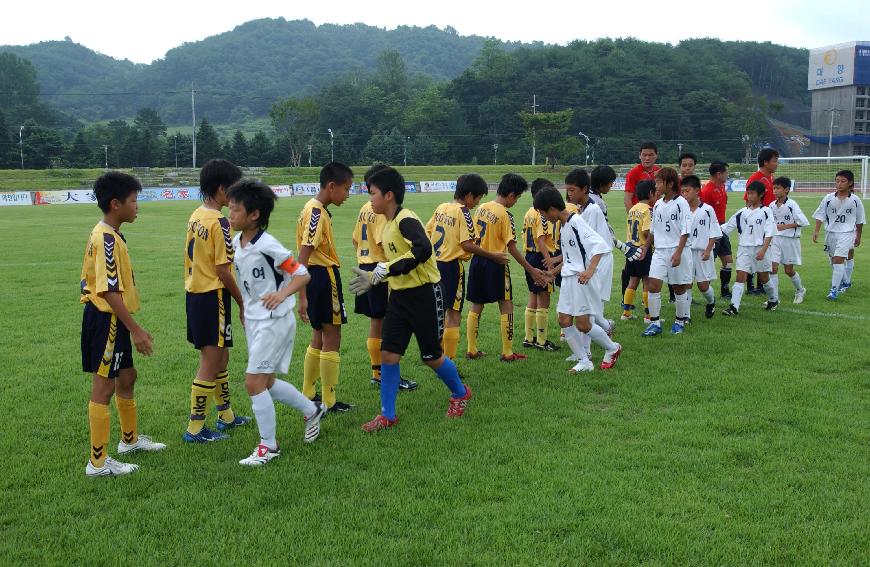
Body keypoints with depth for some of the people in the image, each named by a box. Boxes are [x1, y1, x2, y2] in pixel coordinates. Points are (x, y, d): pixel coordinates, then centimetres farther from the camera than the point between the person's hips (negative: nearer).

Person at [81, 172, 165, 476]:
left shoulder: (109, 235, 11)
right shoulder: (107, 239, -21)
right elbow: (109, 291, -25)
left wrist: (131, 326, 21)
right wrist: (136, 330, -23)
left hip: (114, 320, 10)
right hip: (105, 321, -10)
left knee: (126, 377, 22)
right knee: (103, 388, -2)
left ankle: (130, 439, 40)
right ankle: (98, 462, 8)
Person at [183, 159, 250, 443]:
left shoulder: (196, 217, 9)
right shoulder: (218, 222, -18)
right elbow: (223, 271, -19)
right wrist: (243, 304, -10)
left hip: (194, 294, 9)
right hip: (212, 296, -9)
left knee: (220, 356, 20)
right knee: (211, 362, -1)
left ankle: (226, 415, 33)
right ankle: (195, 428, 5)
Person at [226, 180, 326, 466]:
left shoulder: (267, 246, -20)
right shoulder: (237, 242, 3)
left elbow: (302, 274, -19)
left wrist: (282, 294, -35)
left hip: (274, 321, -9)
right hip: (253, 320, 9)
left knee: (254, 382, -9)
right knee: (266, 382, 16)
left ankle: (268, 446, 6)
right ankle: (312, 410, 38)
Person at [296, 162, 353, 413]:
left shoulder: (315, 209, 12)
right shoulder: (316, 213, -18)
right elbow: (303, 258, -22)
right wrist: (302, 297, -24)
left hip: (317, 276, 10)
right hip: (323, 277, -10)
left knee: (320, 337, 19)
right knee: (332, 339, 0)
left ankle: (308, 395, 28)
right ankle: (329, 402, 9)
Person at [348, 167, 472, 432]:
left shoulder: (406, 220, -18)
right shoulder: (388, 225, 11)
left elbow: (423, 249, -36)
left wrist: (388, 269, -30)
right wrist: (373, 278, 14)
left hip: (424, 295, -8)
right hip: (399, 295, 8)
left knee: (431, 356, 6)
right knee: (388, 354, 1)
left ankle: (460, 393, 34)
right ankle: (387, 415, 9)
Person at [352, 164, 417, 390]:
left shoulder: (365, 209, 12)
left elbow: (355, 240, 17)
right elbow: (384, 244, -23)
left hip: (366, 268, 9)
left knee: (375, 323, 15)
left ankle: (377, 373, 22)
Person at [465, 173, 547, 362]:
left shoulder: (481, 208, 5)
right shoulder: (505, 214, -14)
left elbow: (473, 238, 9)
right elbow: (511, 248, -15)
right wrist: (531, 270, -11)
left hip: (477, 261, 7)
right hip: (495, 264, -6)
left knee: (476, 306, 13)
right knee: (506, 307, 4)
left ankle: (472, 350, 18)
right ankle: (507, 353, 6)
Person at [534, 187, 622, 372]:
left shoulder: (576, 222, -16)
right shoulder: (564, 225, 13)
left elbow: (600, 245, -23)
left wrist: (590, 270, -34)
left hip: (584, 279, -9)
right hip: (569, 278, 9)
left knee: (582, 324, -5)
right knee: (564, 321, 5)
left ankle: (612, 348, 20)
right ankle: (584, 362, 15)